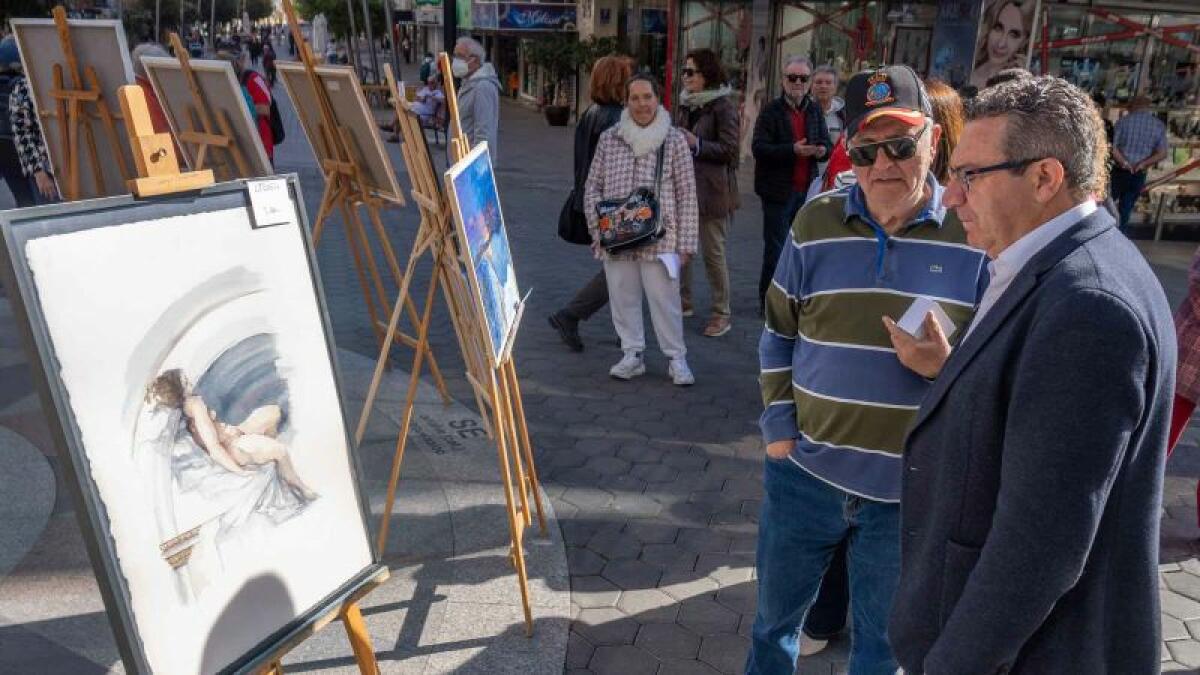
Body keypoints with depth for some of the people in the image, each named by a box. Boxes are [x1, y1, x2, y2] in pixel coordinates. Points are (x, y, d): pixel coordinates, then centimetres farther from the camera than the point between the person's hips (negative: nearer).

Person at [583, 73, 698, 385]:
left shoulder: (674, 140, 0)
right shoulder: (609, 139, 6)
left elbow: (687, 194, 0)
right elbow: (592, 186, 12)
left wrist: (685, 243, -3)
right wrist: (598, 229, 2)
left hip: (659, 239, -3)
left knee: (665, 299, 1)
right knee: (623, 298, 10)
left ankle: (677, 359, 17)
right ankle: (632, 355, 25)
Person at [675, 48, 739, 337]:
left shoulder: (723, 106, -8)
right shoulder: (684, 104, 13)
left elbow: (730, 150, -13)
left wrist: (697, 145, -20)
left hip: (711, 189, -7)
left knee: (713, 252, -2)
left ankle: (721, 314, 10)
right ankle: (684, 301, 26)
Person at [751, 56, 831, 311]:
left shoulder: (814, 111, 12)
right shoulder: (771, 111, -3)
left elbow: (827, 144, 15)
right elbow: (759, 147, -13)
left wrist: (822, 150, -9)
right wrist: (792, 150, -24)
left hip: (807, 190, 5)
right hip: (778, 191, -5)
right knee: (775, 249, 0)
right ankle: (769, 301, 11)